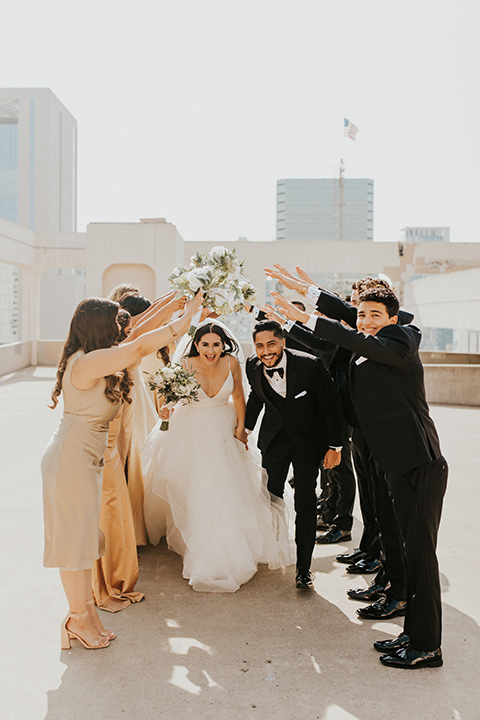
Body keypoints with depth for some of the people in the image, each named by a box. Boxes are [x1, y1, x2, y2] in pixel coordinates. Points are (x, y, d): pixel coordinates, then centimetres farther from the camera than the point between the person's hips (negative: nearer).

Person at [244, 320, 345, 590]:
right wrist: (246, 427, 16)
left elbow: (332, 404, -15)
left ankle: (304, 567, 3)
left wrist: (335, 446, -12)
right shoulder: (253, 366, -13)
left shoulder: (310, 365, -27)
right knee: (271, 494, 12)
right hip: (274, 438, 4)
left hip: (308, 438, -4)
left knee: (305, 501, -9)